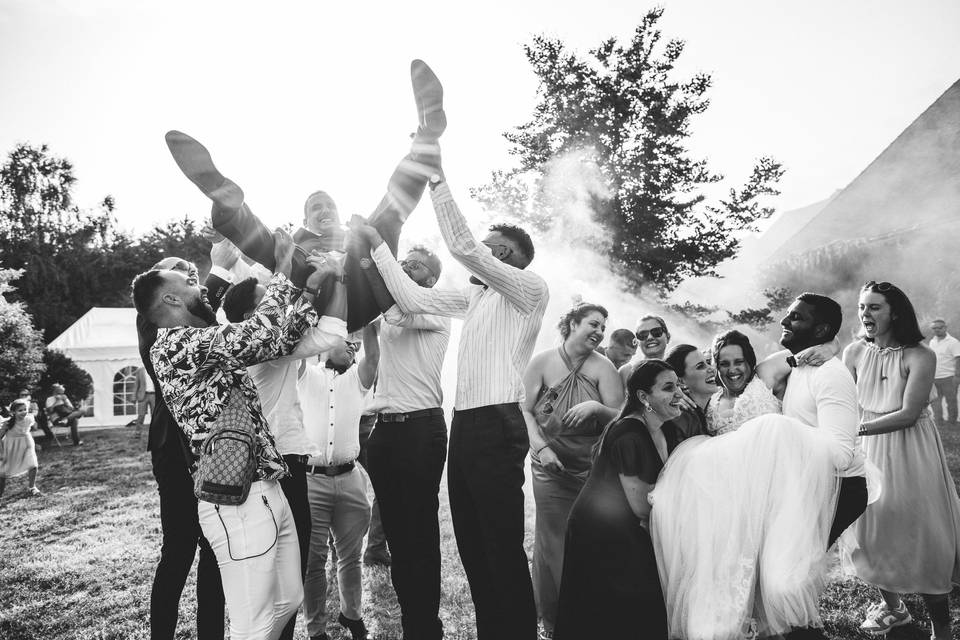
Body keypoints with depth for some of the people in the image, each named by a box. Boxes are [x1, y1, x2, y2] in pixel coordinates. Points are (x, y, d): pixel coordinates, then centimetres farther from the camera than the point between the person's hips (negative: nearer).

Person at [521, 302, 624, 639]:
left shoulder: (602, 367, -2)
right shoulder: (543, 362, -3)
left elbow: (621, 419, -5)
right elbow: (524, 410, -4)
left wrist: (596, 407, -24)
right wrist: (541, 447, -15)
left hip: (594, 469, 1)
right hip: (551, 469, -1)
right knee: (553, 542, 4)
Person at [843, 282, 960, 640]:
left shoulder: (919, 357, -14)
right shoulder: (854, 353, -2)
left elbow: (909, 414, -19)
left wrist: (859, 428, -23)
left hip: (910, 453, -4)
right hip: (867, 451, 4)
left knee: (920, 535, 1)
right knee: (874, 529, 13)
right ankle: (892, 605, 36)